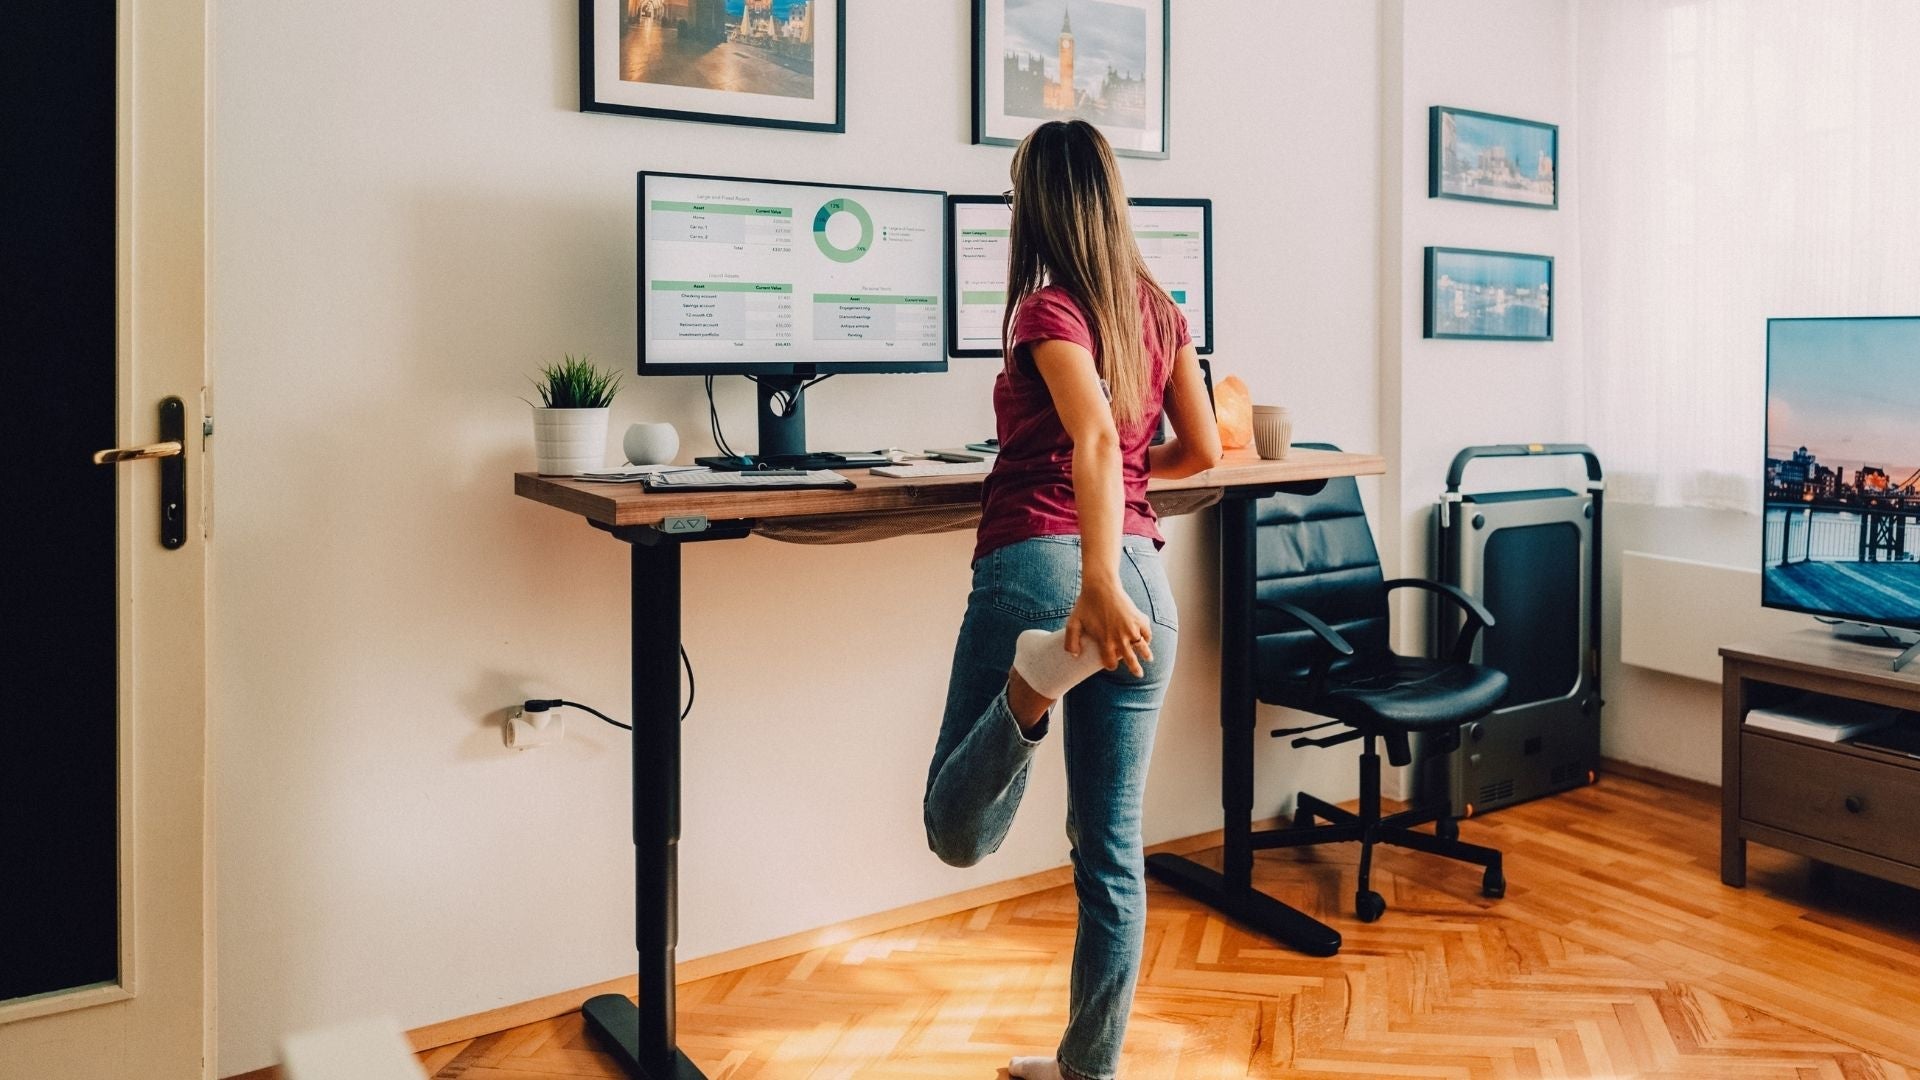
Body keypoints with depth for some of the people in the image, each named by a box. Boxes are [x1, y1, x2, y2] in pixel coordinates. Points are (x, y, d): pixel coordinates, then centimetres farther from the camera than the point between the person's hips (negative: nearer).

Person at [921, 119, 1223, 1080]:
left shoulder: (1047, 308, -4)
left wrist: (1098, 581, -30)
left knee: (957, 834, 3)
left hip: (1039, 564, -5)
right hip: (1143, 576, 6)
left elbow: (1096, 435, -21)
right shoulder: (1158, 309, 12)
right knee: (1112, 848, 13)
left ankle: (1034, 679, -25)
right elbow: (1202, 450, 19)